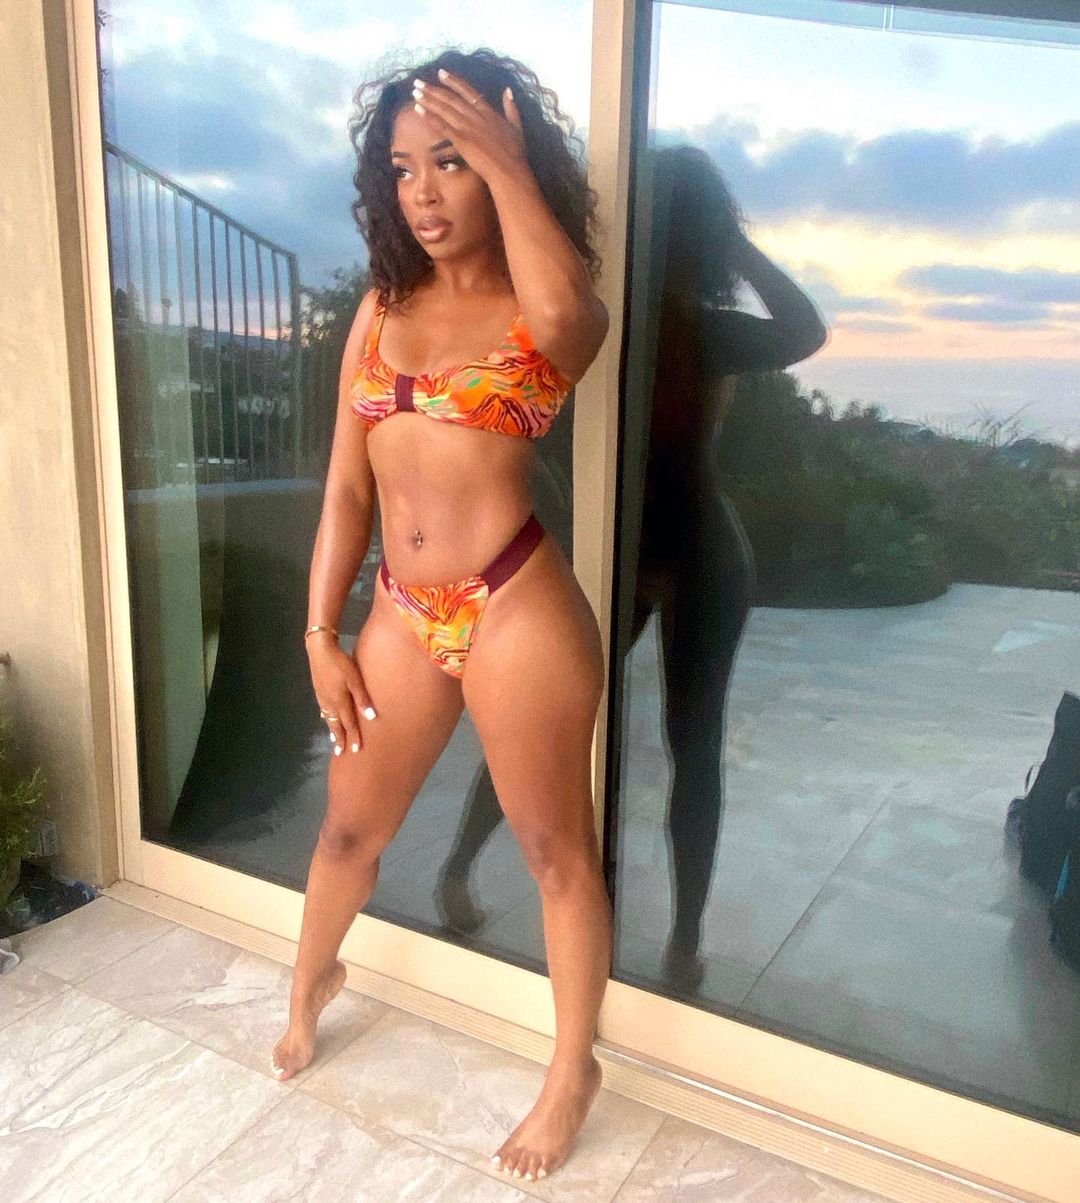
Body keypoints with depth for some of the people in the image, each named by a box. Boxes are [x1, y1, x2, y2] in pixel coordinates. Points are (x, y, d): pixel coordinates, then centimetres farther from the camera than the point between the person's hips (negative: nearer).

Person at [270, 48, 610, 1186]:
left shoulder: (551, 312, -3)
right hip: (404, 613, 5)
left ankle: (572, 1070, 34)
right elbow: (346, 486, 9)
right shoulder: (382, 308, 9)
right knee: (350, 826, 21)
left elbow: (562, 312, -32)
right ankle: (311, 979, 53)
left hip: (517, 612, -5)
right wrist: (320, 634, 6)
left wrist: (508, 164, -22)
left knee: (555, 850, 10)